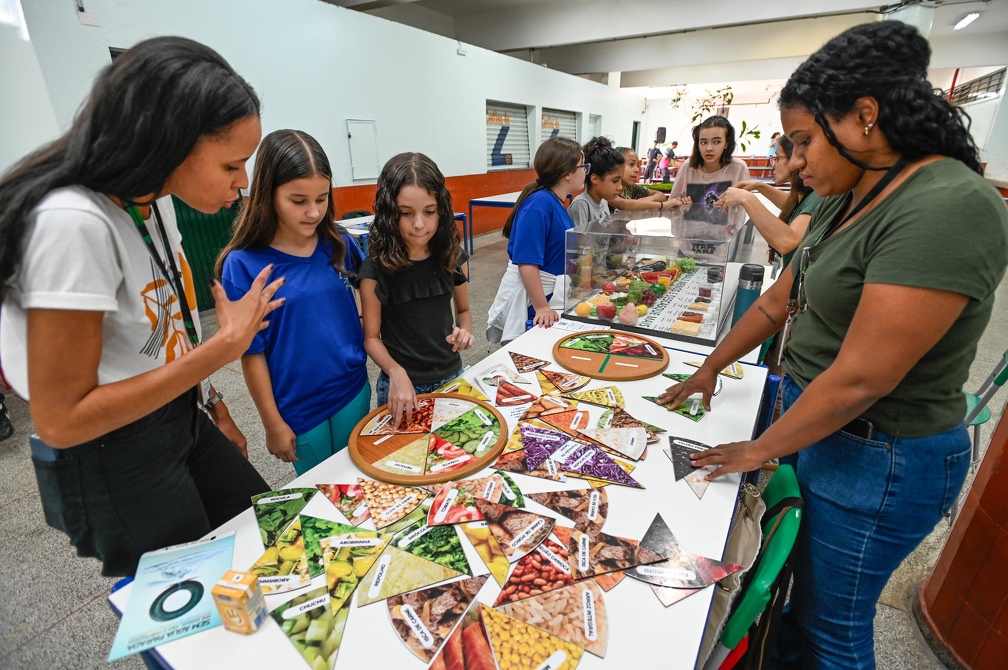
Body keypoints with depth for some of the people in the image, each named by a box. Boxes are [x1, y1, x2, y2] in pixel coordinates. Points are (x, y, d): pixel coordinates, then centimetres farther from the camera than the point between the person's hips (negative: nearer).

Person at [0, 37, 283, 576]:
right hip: (112, 460, -7)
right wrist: (226, 345, -29)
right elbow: (60, 420, -25)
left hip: (179, 416, 7)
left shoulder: (155, 197, -3)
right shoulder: (73, 223, -28)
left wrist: (207, 401, 9)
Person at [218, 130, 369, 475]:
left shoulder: (339, 243, -6)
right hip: (299, 409, -2)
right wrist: (272, 423, -5)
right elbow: (251, 353, -10)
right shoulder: (244, 265, -15)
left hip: (354, 391, 3)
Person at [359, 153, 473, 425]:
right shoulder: (376, 269, -16)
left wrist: (465, 330, -13)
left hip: (451, 377, 3)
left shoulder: (453, 258, -7)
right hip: (402, 384, -3)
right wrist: (396, 373, -27)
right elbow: (371, 337, -10)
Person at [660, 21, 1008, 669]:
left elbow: (859, 380, -27)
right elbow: (780, 299, 10)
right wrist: (708, 370, 14)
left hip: (877, 461, -7)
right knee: (802, 587, 25)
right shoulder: (849, 200, 3)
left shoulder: (948, 209, -25)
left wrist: (759, 450, -14)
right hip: (814, 422, 8)